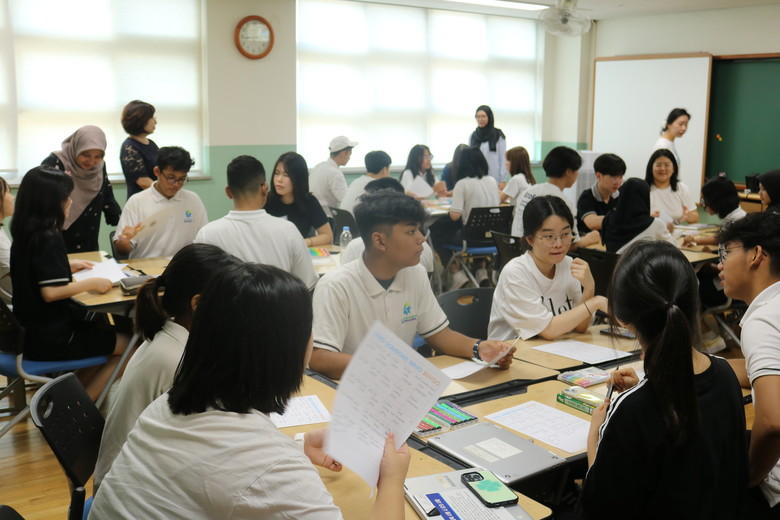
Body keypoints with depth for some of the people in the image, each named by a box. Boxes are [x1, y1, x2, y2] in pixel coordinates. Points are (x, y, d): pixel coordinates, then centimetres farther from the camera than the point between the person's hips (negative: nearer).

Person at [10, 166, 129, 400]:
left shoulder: (25, 234, 6)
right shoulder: (49, 239, -21)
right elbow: (51, 292, -27)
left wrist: (67, 266, 17)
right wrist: (91, 283, -16)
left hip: (31, 330, 9)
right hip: (51, 337, -9)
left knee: (108, 333, 23)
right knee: (127, 346, 1)